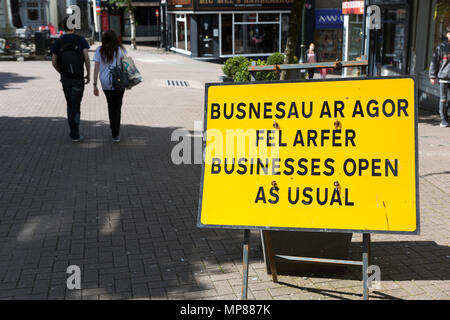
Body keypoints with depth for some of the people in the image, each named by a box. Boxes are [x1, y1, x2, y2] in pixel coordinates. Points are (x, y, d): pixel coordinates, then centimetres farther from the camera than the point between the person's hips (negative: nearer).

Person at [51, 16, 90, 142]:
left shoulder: (58, 42, 0)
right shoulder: (81, 40, -6)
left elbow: (54, 62, 0)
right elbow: (87, 58, -13)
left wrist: (62, 73, 16)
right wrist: (88, 74, -3)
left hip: (65, 79, 2)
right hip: (78, 78, -2)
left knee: (70, 104, 17)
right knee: (76, 105, 4)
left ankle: (73, 132, 21)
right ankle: (75, 135, 0)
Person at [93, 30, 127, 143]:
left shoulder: (99, 50, 1)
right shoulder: (120, 50, -3)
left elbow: (96, 68, -2)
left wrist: (95, 85, 0)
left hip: (105, 83, 2)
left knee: (110, 105, 19)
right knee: (117, 107, 5)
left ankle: (113, 129, 31)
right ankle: (115, 134, 4)